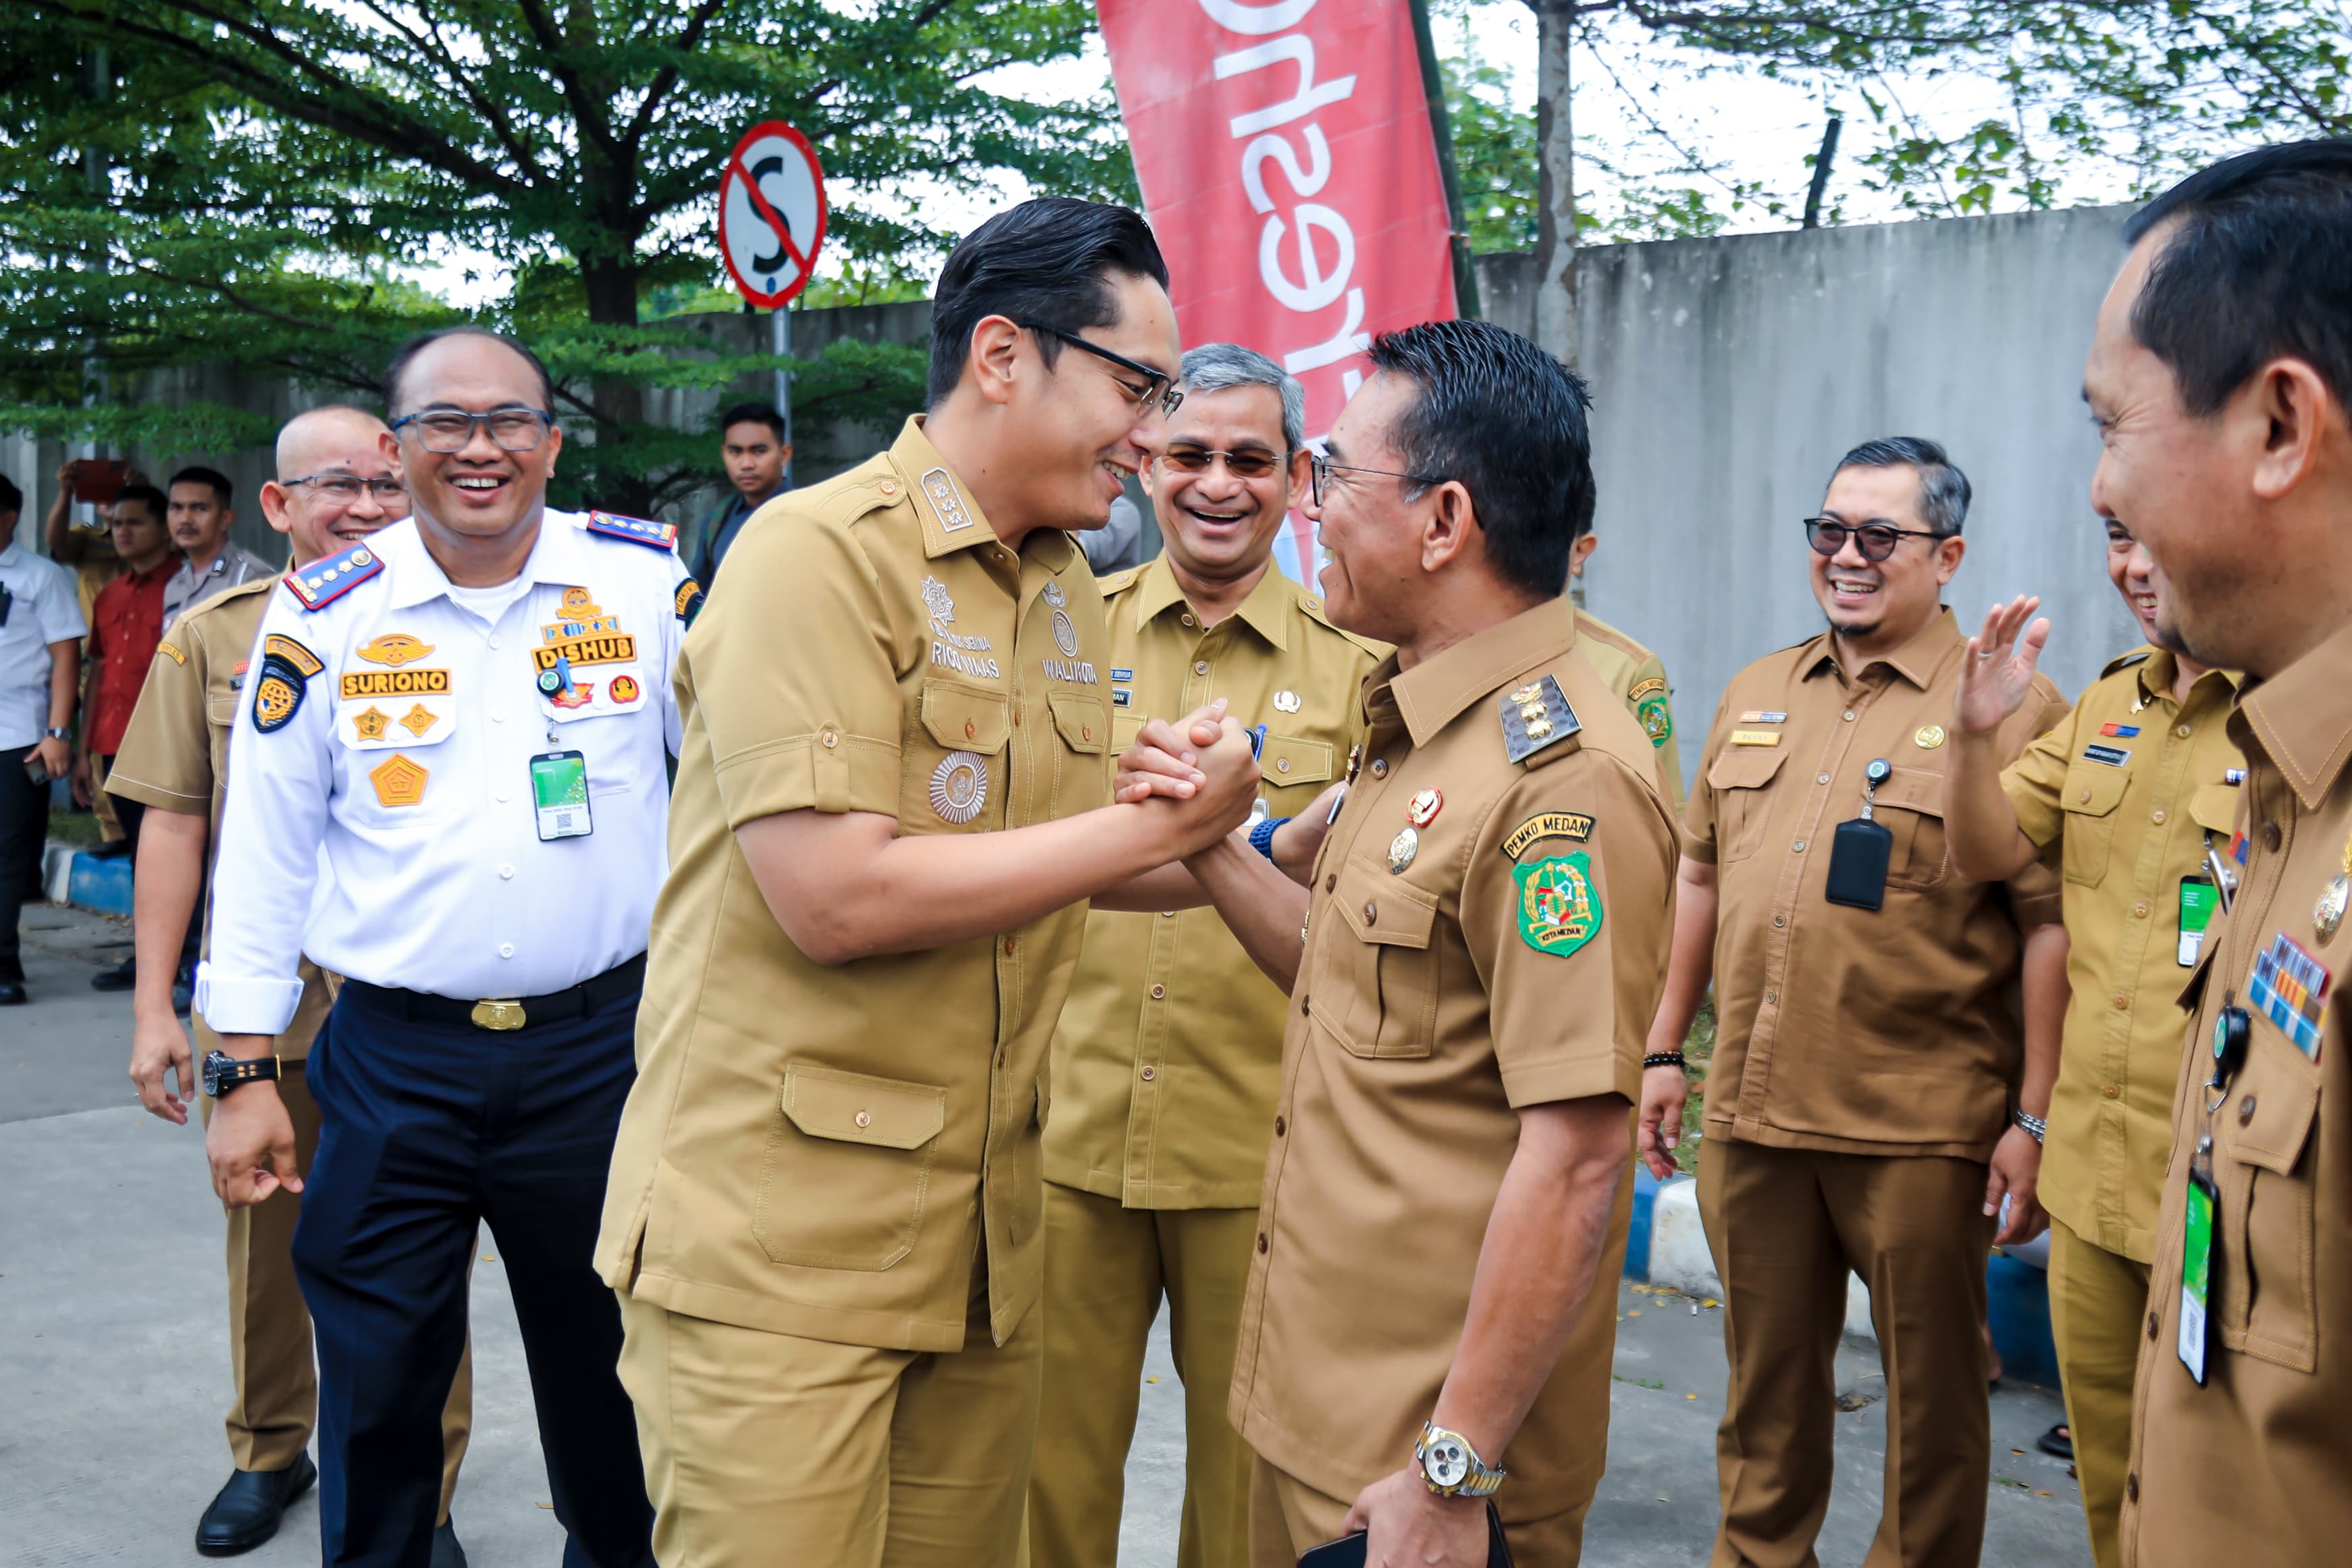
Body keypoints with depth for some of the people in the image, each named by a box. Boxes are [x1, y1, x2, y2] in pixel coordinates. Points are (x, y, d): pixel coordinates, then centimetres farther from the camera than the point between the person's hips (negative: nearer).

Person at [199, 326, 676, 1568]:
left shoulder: (644, 578, -1)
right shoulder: (324, 615, -1)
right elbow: (265, 852, 4)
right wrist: (243, 1069, 2)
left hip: (600, 1041, 1)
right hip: (394, 1059, 0)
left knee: (608, 1364, 16)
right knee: (377, 1384, 9)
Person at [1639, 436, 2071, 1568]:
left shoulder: (2009, 709, -6)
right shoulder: (1756, 696, 12)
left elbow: (2049, 924, -9)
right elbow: (1702, 877, 18)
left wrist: (2034, 1118, -12)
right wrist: (1665, 1049, 15)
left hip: (1921, 1128, -5)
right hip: (1751, 1111, 5)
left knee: (1932, 1388, 9)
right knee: (1765, 1381, 16)